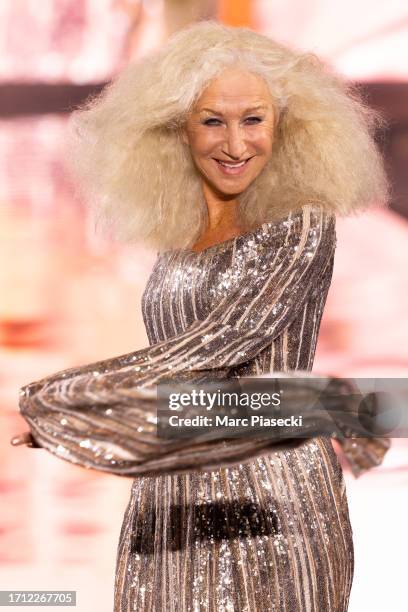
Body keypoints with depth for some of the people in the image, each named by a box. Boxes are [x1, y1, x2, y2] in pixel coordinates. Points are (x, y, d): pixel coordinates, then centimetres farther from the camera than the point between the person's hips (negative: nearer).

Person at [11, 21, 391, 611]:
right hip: (173, 516, 5)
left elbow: (221, 344, -14)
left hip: (272, 511, -5)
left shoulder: (302, 227, -6)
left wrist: (53, 400, -9)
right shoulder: (176, 244, 12)